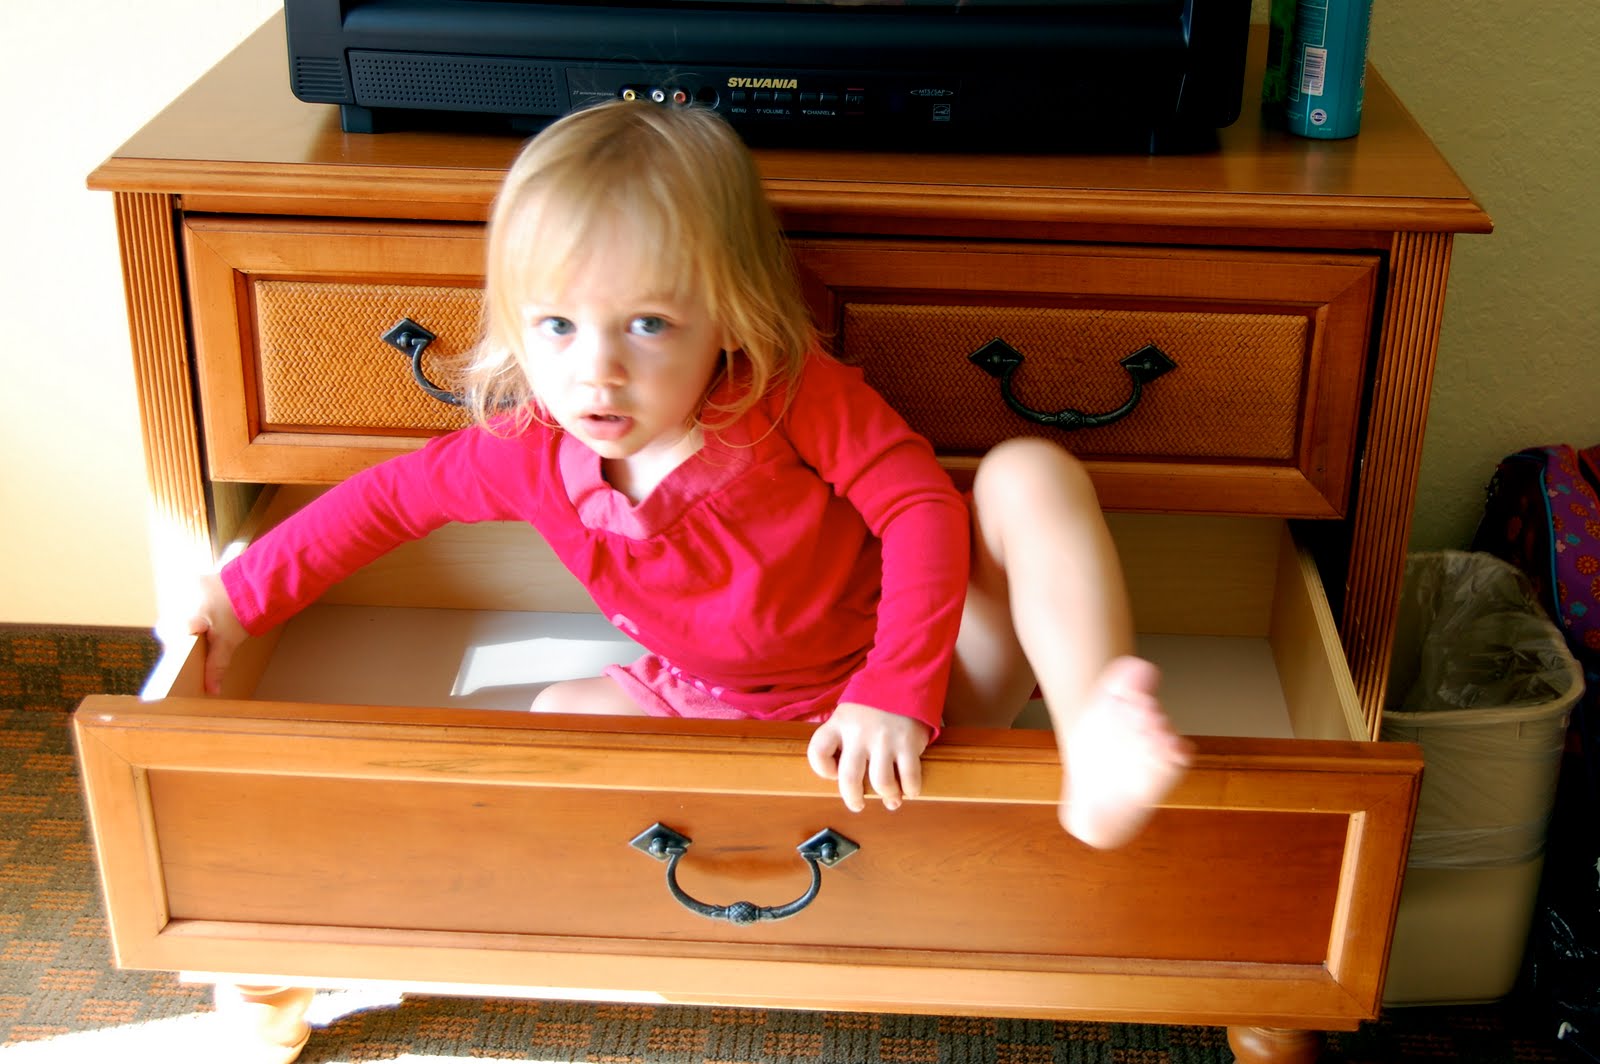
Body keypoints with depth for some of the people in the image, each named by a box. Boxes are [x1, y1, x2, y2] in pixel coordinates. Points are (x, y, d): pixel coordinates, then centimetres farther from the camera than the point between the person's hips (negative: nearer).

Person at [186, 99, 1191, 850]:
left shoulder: (793, 395, -24)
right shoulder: (534, 454, -12)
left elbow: (921, 504, -24)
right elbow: (393, 495, 3)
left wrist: (897, 690, -35)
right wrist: (243, 595, 5)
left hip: (927, 669, -3)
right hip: (730, 710, 4)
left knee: (1029, 472, -27)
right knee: (564, 712, -15)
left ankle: (1093, 738, -45)